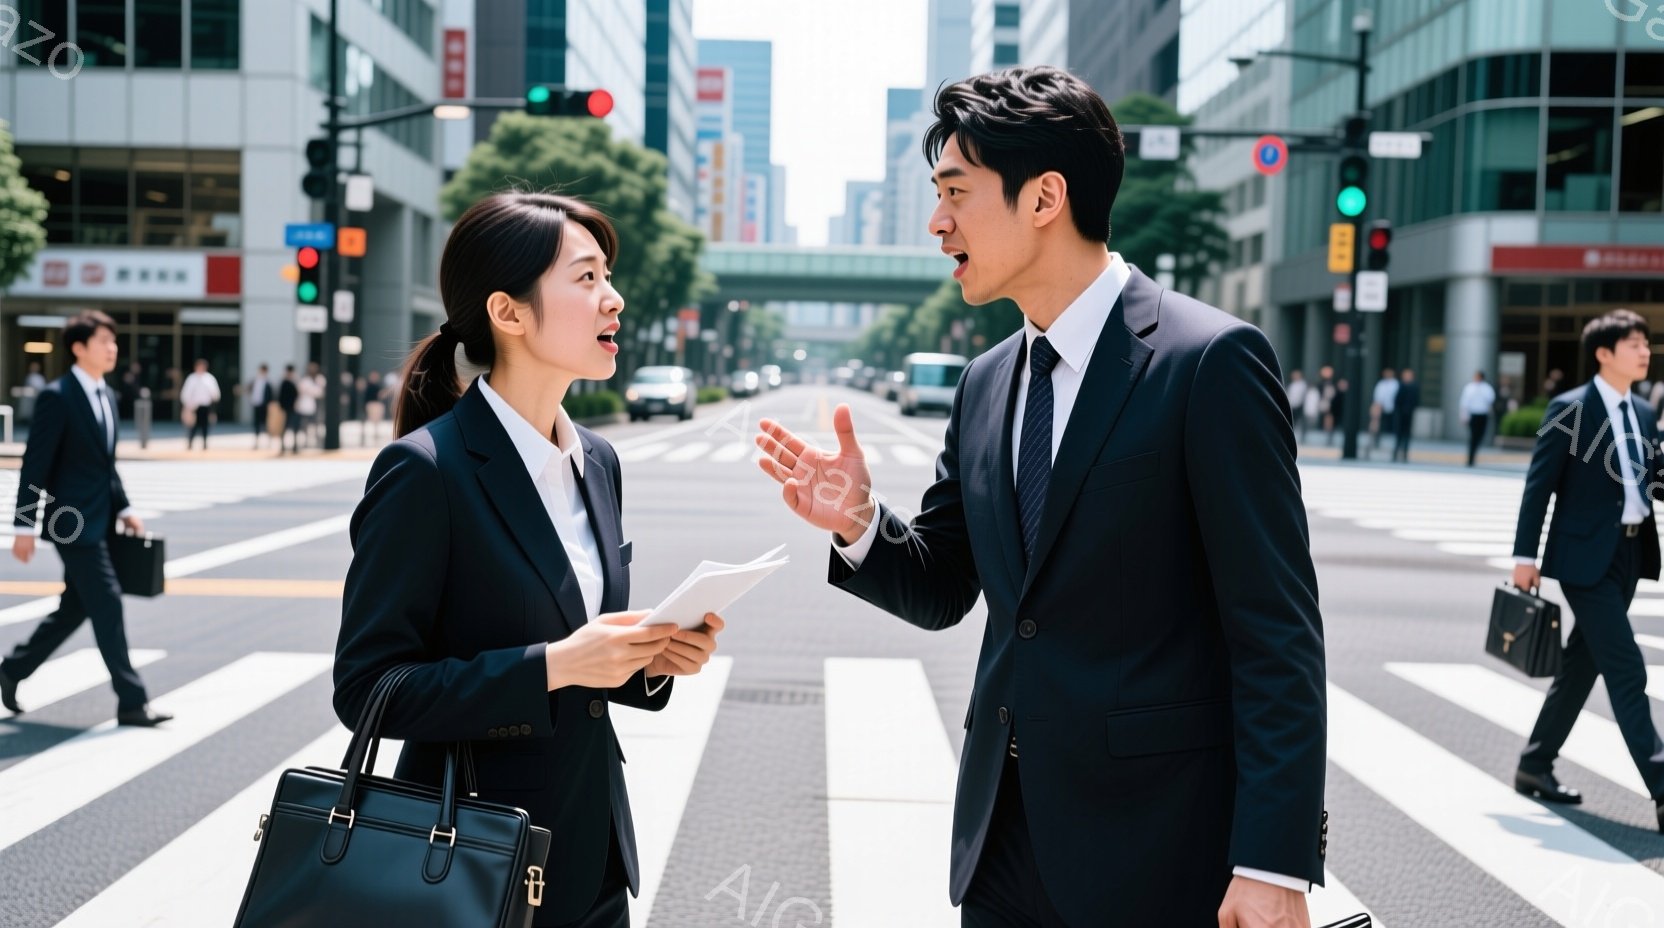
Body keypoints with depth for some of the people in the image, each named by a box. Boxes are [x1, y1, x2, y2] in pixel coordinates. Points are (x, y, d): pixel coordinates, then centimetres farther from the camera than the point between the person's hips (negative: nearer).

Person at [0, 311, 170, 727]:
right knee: (107, 604, -8)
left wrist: (124, 508, 11)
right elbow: (35, 465, -14)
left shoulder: (106, 396, 13)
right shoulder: (57, 397, -13)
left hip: (99, 520, 9)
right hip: (74, 521, -9)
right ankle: (131, 702, -4)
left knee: (74, 608, 15)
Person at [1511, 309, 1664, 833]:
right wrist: (1525, 555, -10)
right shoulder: (1571, 409, -8)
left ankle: (1535, 766, 25)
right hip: (1585, 554, -7)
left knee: (1583, 664, 13)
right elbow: (1539, 485, -8)